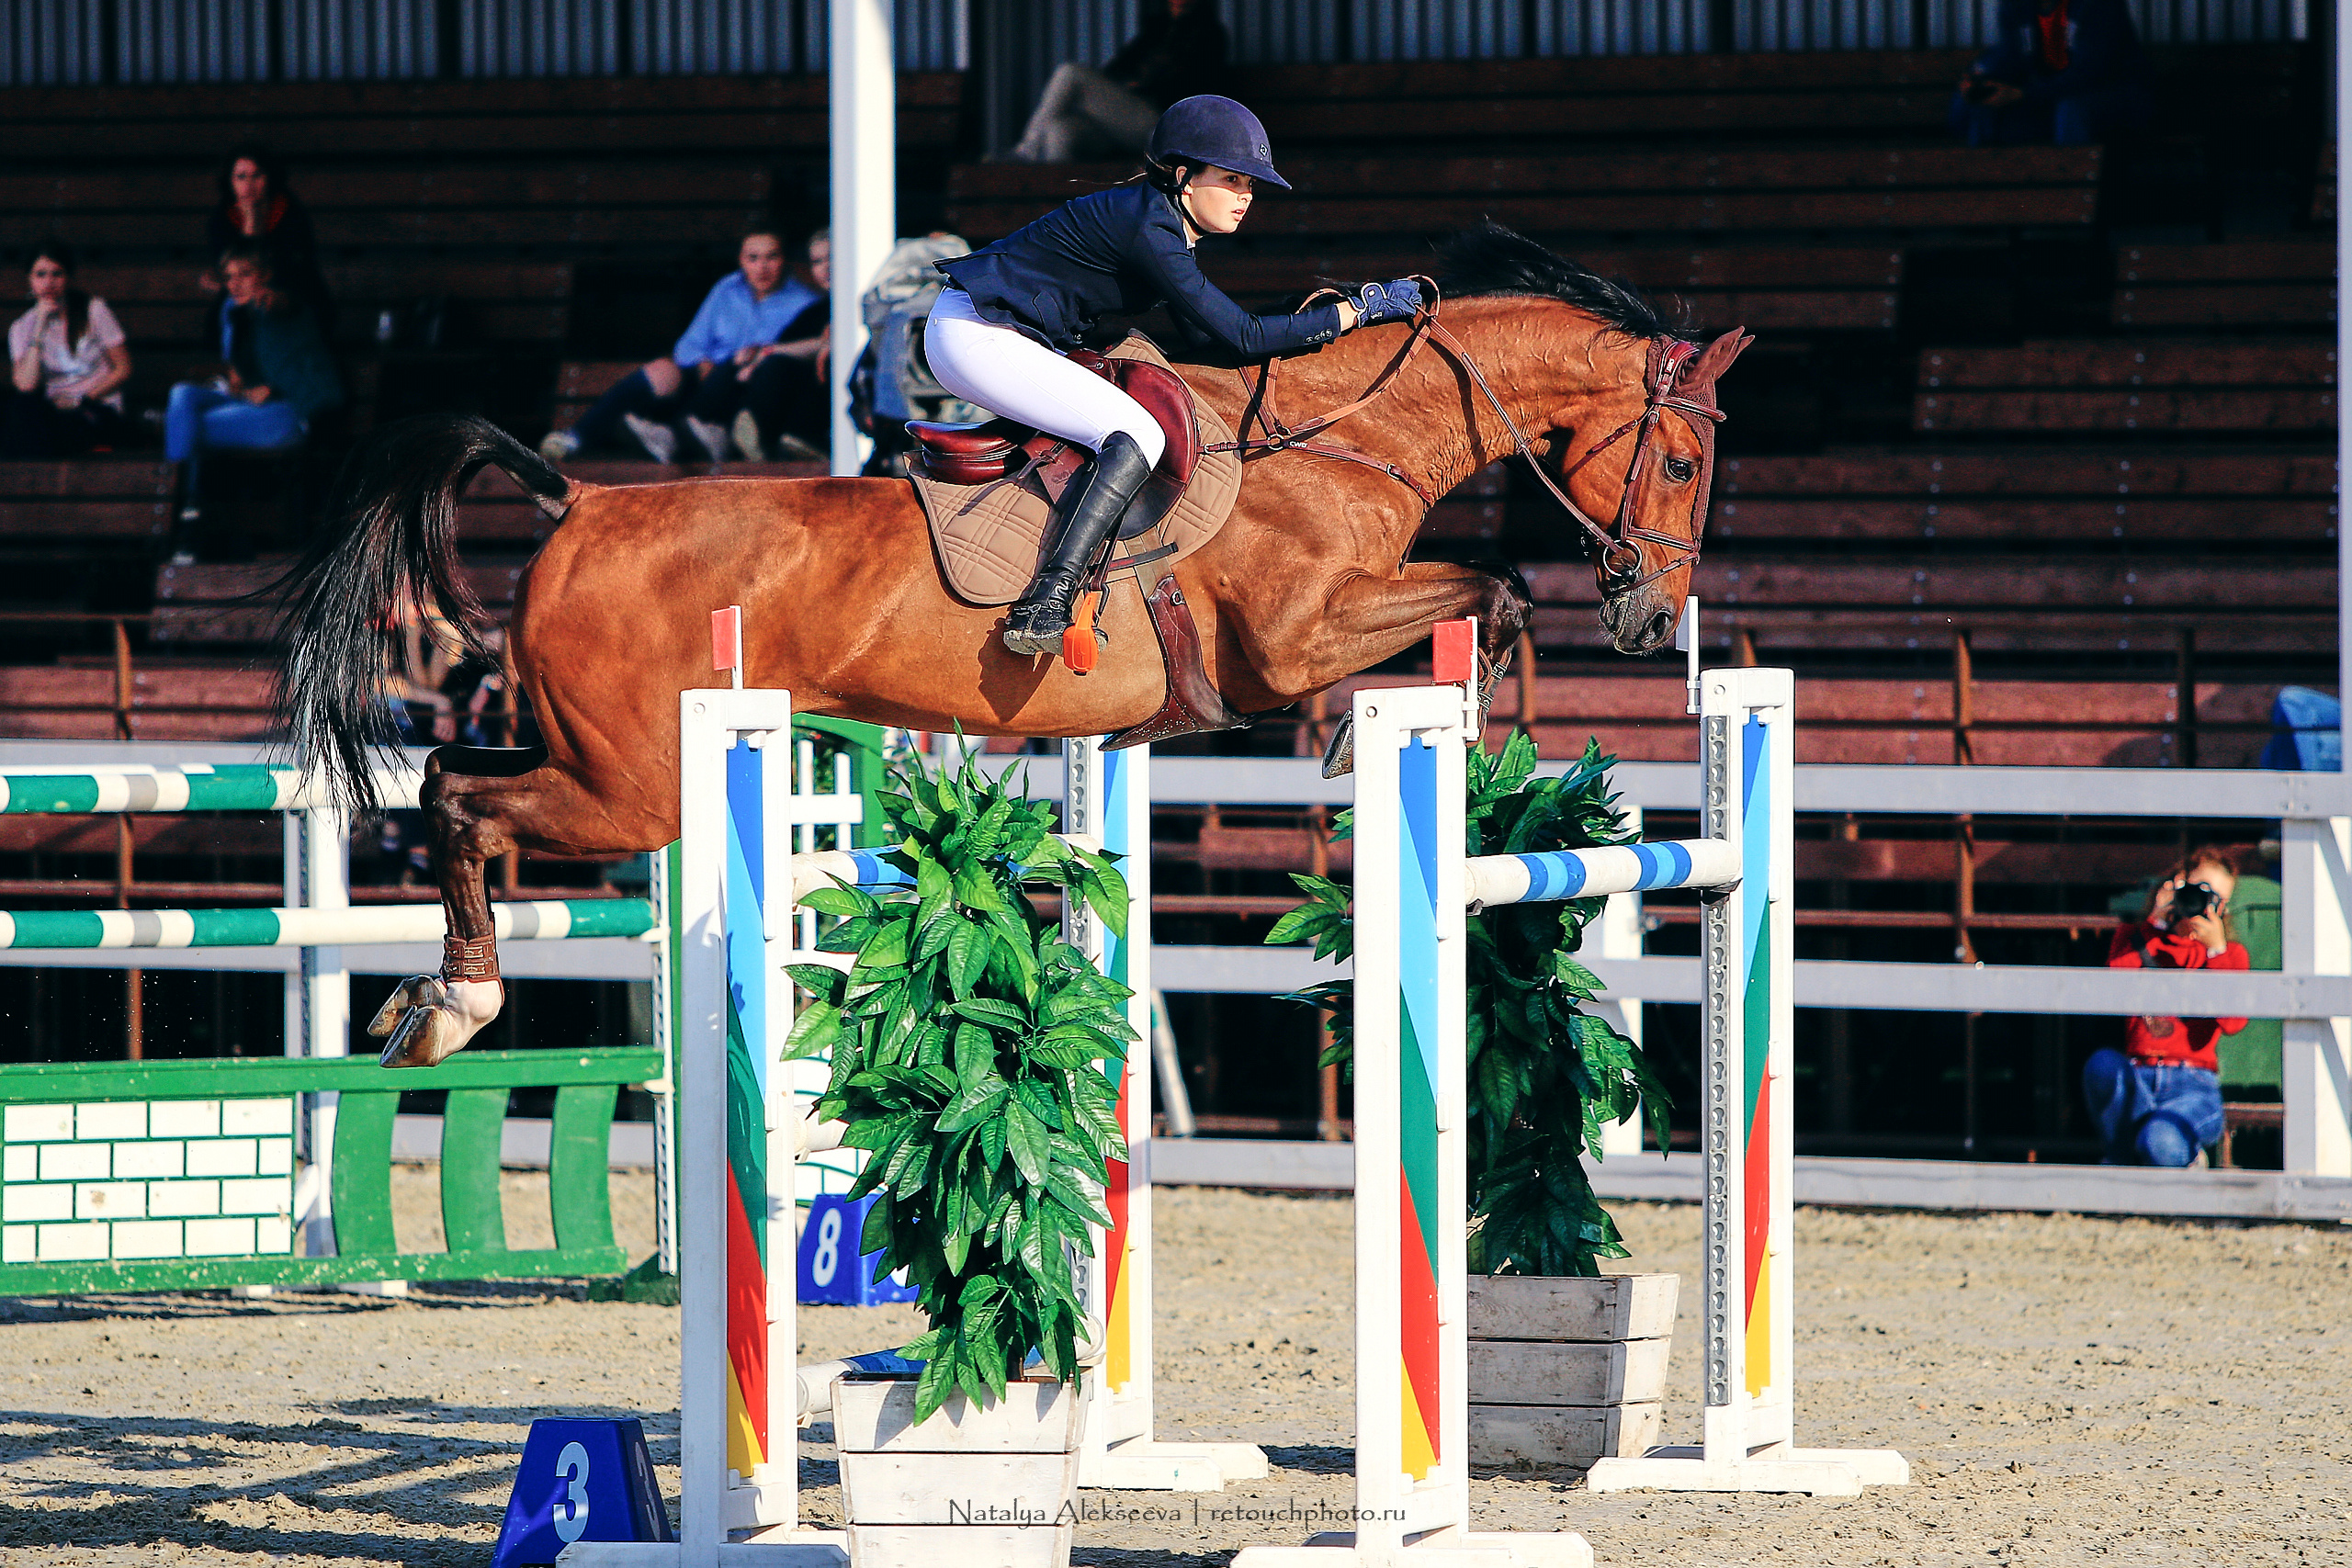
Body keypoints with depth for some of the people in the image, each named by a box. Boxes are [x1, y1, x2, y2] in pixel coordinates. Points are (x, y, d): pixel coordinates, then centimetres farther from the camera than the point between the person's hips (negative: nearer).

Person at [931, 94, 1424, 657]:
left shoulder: (1162, 222, 11)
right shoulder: (1145, 227, -20)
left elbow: (1204, 338, 19)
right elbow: (1242, 338, -20)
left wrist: (1312, 321, 13)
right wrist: (1357, 310, -14)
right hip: (976, 336, -11)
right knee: (1137, 435, -21)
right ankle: (1042, 610, -30)